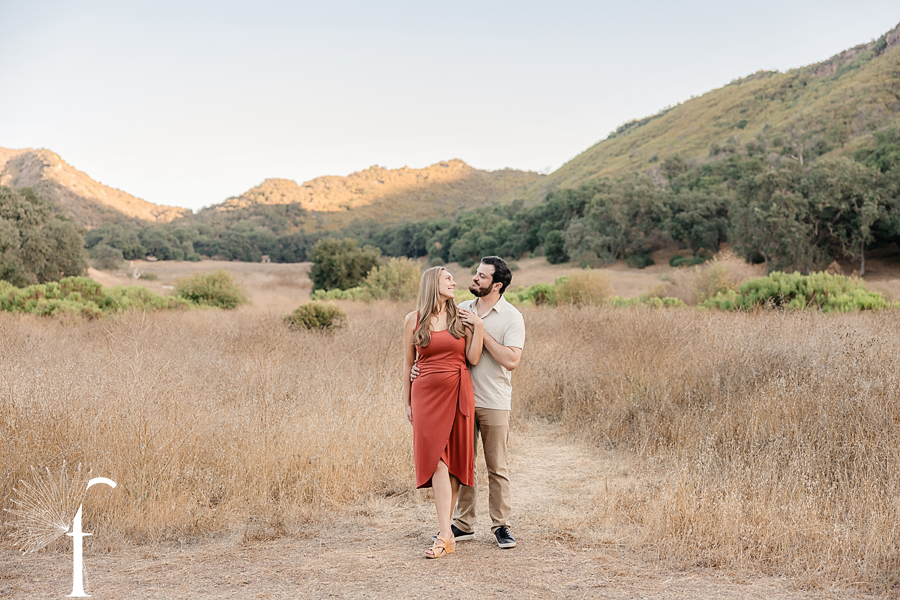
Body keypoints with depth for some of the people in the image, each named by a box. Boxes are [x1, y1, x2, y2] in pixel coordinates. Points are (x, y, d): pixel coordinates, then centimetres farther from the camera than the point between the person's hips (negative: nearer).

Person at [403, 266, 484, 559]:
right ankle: (446, 535, -12)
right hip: (426, 394, -1)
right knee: (437, 461, -10)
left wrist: (479, 326, -6)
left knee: (455, 461, 2)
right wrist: (407, 402, 9)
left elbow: (473, 358, 1)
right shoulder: (413, 319, 4)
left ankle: (445, 531, 12)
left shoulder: (462, 318, 7)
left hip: (458, 395, 2)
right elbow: (408, 363, 9)